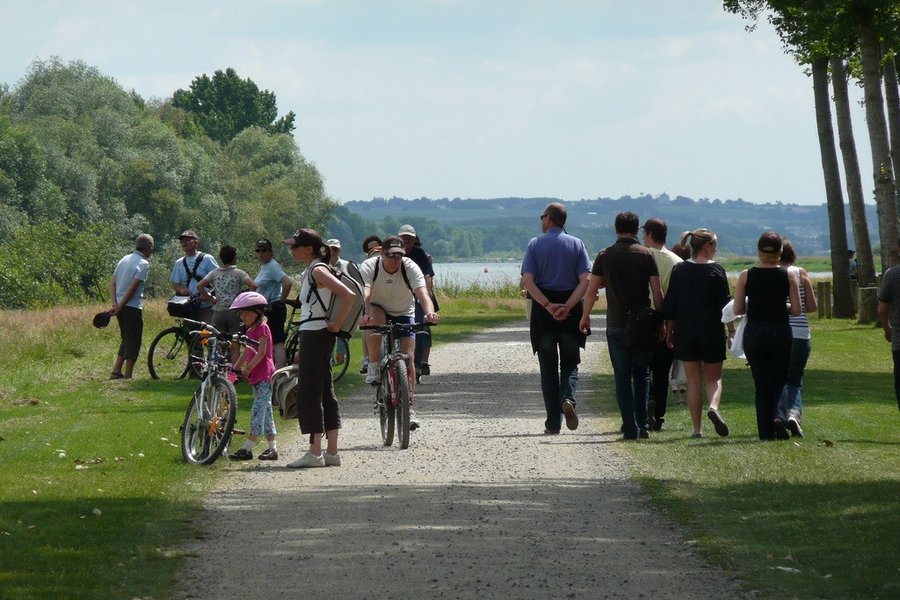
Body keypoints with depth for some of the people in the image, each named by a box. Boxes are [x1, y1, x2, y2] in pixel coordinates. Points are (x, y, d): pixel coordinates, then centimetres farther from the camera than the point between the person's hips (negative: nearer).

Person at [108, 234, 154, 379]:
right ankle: (128, 376, 0)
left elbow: (112, 282, 6)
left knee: (126, 339, 17)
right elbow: (133, 287, -18)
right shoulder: (143, 263, -10)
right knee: (133, 341, 0)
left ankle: (116, 371, 12)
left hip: (120, 306, 8)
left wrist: (115, 304, -4)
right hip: (133, 307, -8)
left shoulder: (125, 259, 14)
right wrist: (119, 307, -15)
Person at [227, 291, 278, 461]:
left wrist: (248, 368, -22)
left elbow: (261, 352, -18)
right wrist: (234, 369, 18)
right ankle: (272, 448, 10)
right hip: (256, 377, 10)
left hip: (264, 377, -10)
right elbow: (246, 353, 23)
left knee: (258, 411, -12)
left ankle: (247, 448, -18)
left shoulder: (262, 328, -9)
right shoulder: (250, 331, 19)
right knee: (265, 412, 8)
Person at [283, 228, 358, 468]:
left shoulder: (318, 271, -14)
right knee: (325, 392, 9)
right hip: (312, 336, 10)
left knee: (309, 393, -8)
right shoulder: (308, 273, 16)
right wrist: (302, 350, 21)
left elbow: (348, 295, -25)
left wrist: (336, 325, -18)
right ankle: (332, 452, 12)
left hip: (316, 336, -10)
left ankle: (315, 453, -8)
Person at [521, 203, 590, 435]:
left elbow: (527, 280, -11)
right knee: (570, 363, 12)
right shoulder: (576, 244, 3)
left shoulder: (535, 244, -1)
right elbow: (585, 281, -8)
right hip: (571, 312, 1)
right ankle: (568, 398, -19)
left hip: (543, 310, -1)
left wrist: (548, 305, -14)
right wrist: (567, 307, -13)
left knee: (548, 367, 7)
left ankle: (553, 423, 4)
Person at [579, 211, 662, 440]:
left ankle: (630, 428, -1)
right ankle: (643, 425, 8)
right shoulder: (646, 255, -2)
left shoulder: (605, 256, 0)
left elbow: (592, 290, 3)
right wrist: (660, 322, 6)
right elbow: (657, 292, -4)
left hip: (616, 325, 0)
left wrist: (585, 317, 17)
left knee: (622, 378, 4)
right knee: (642, 375, 14)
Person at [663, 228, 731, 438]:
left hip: (685, 332, 2)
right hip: (712, 332, -2)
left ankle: (697, 428, 4)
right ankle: (713, 407, -21)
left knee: (693, 380, 9)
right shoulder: (716, 271, -6)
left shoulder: (679, 270, 1)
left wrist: (669, 331, 11)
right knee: (714, 378, 10)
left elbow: (670, 305, 3)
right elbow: (726, 303, -5)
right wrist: (732, 330, 4)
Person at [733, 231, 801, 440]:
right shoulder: (788, 276, -4)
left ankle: (766, 431, 5)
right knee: (779, 380, 13)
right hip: (780, 333, 0)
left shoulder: (746, 276, -4)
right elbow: (796, 310, -5)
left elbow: (737, 309, -3)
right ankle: (776, 415, -14)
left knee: (761, 384, 8)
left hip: (754, 334, 1)